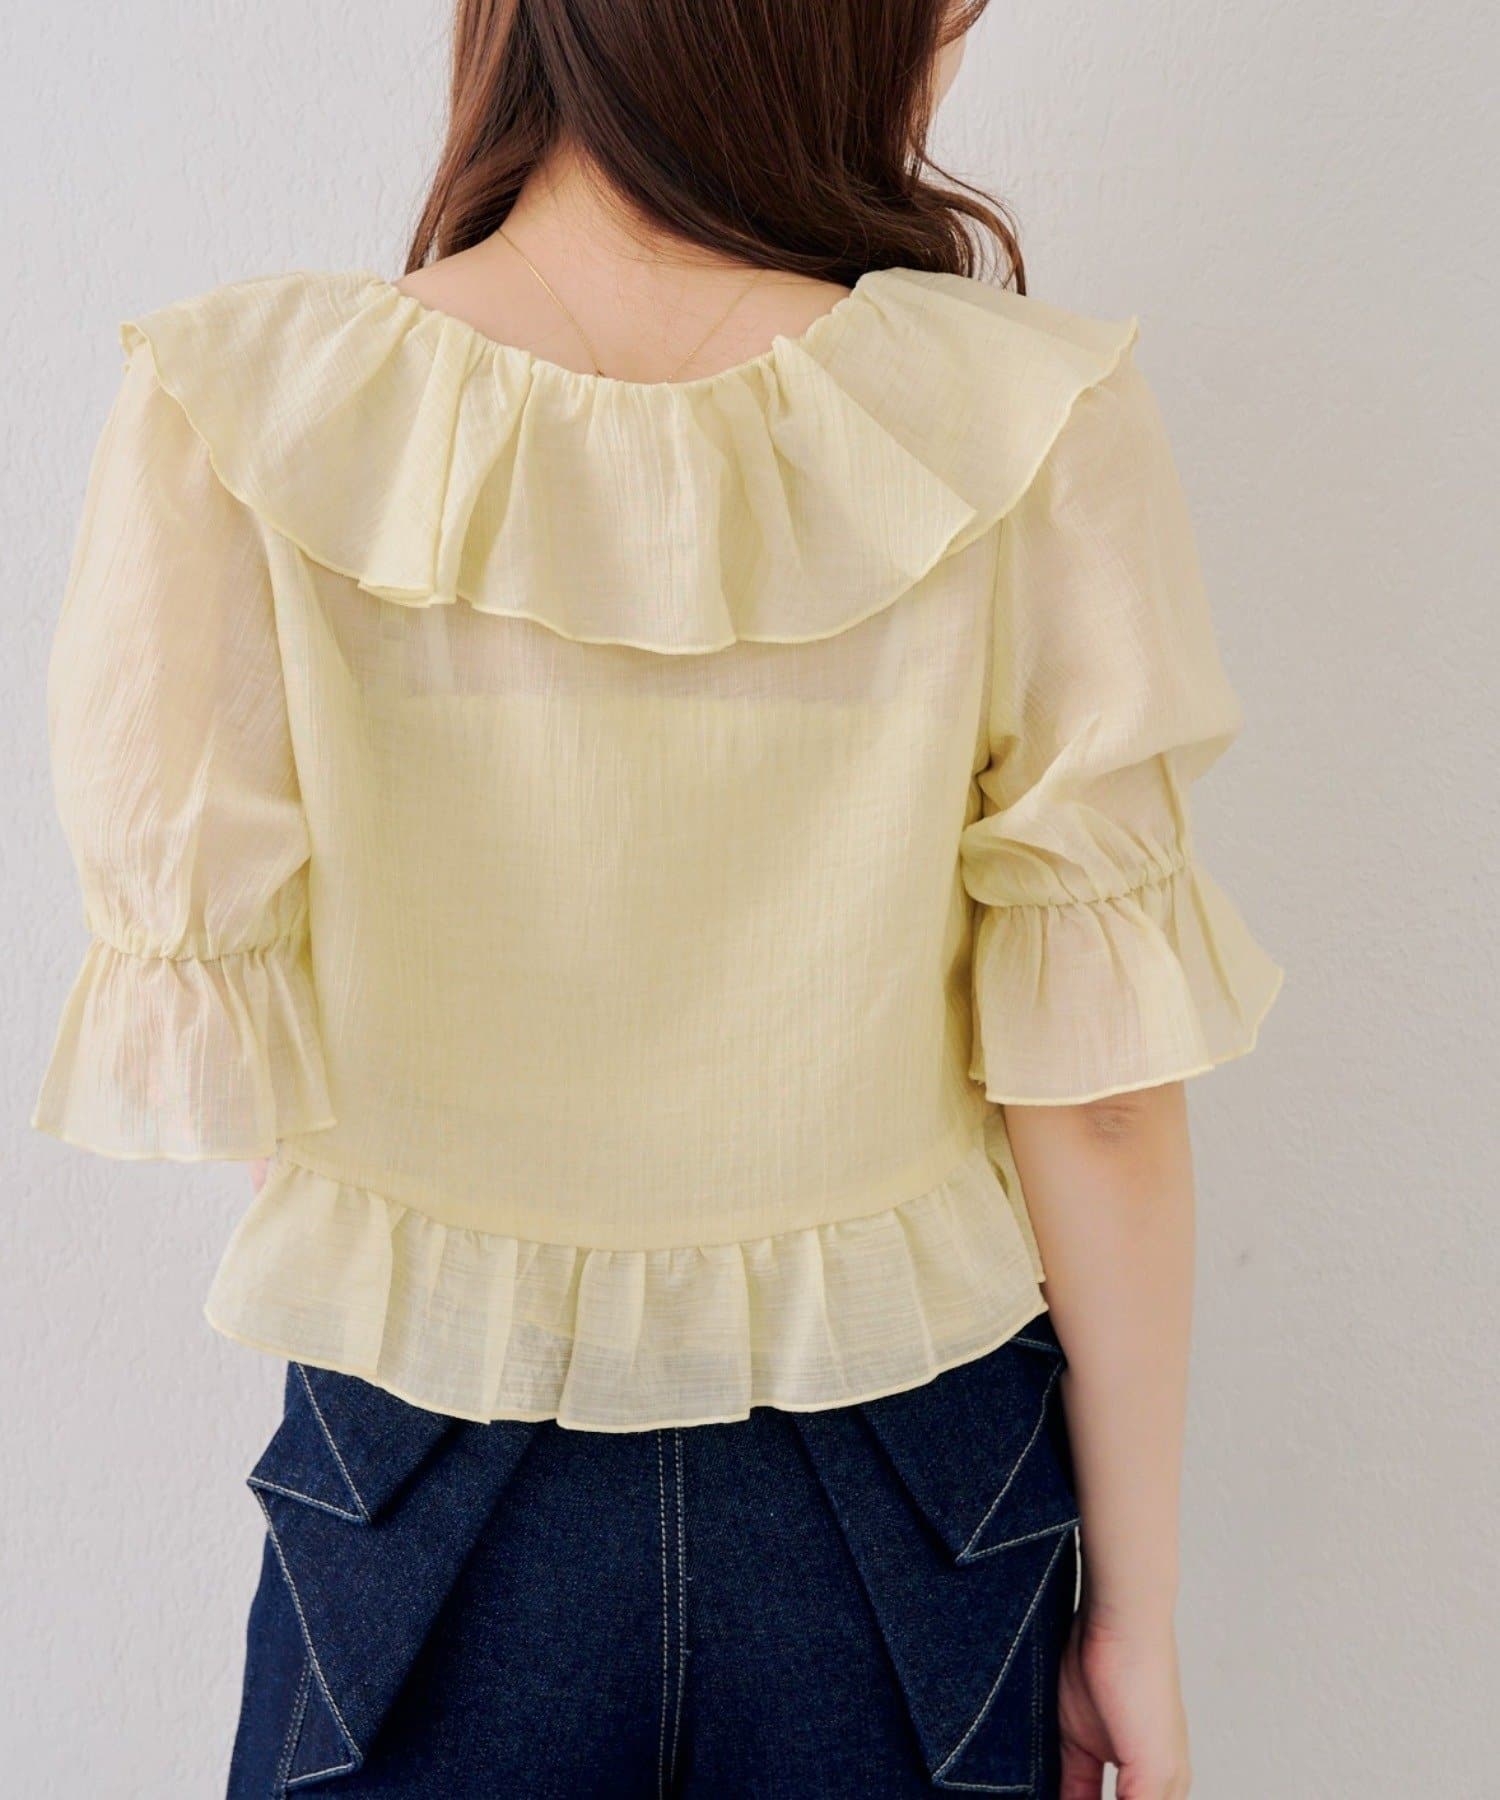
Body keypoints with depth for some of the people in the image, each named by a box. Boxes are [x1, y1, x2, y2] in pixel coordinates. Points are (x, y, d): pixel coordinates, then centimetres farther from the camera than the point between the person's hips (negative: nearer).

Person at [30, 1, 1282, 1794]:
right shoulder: (1030, 420, -16)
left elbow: (198, 1048, -11)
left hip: (436, 1496, 0)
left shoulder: (238, 402, -16)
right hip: (903, 1502, 1)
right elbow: (1097, 1088, -12)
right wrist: (1137, 1605, 1)